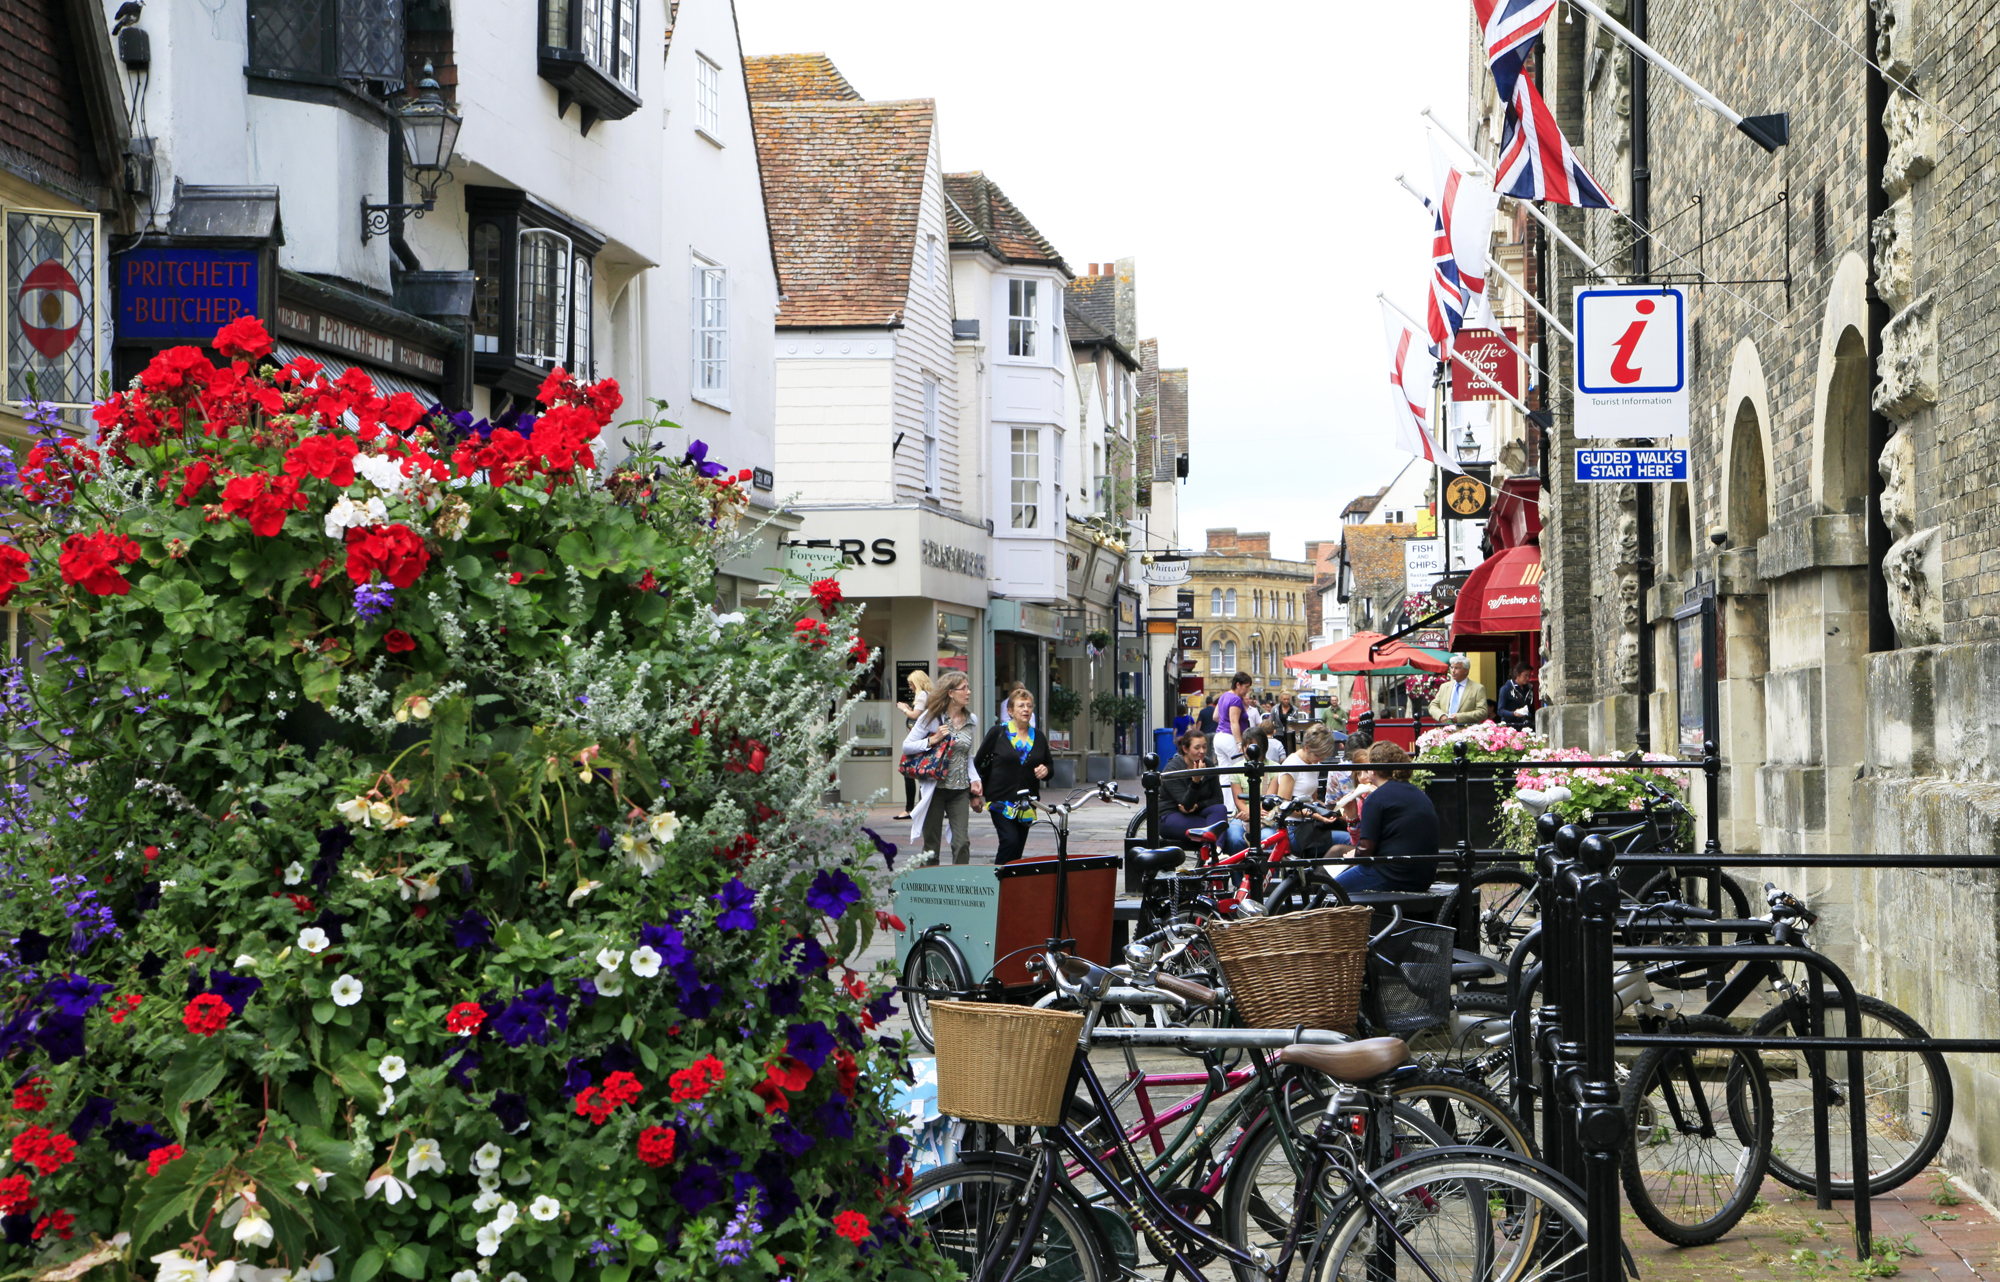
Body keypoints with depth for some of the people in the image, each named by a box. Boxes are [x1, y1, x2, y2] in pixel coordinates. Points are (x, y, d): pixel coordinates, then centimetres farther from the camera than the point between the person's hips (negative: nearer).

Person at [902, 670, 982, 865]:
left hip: (960, 791, 3)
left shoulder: (972, 720, 9)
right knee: (931, 846, 3)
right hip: (935, 789, -3)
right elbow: (906, 747, -4)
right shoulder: (932, 717, -5)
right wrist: (932, 740, -17)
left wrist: (974, 779, 6)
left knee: (962, 843, -8)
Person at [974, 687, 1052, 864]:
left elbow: (1048, 765, 19)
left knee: (1018, 847, 6)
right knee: (1010, 841, -19)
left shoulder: (1038, 737, 10)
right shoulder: (998, 733, -2)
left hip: (1027, 805, 4)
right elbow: (979, 763, 4)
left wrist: (1045, 771, -5)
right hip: (1001, 801, -4)